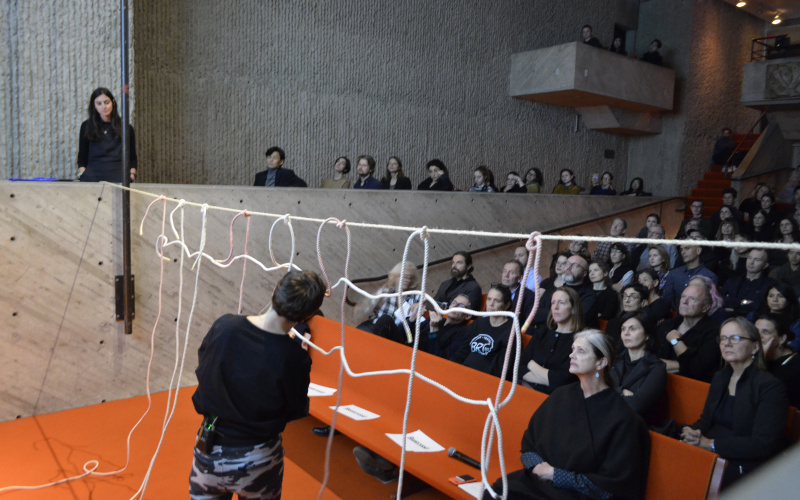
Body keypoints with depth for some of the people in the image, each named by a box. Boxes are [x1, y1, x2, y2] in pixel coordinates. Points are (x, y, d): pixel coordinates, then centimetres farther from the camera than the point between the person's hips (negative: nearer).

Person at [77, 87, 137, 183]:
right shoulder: (86, 127, 15)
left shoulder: (126, 128, 13)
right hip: (93, 176, 1)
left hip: (118, 176, 0)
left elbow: (132, 158, 15)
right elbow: (82, 157, 15)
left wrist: (132, 174, -3)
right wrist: (81, 174, -2)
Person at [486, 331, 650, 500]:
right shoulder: (561, 396, 6)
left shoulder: (621, 416, -8)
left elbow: (611, 484, -8)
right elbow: (528, 444, 13)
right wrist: (536, 465, -8)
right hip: (539, 479, 4)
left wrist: (556, 475, -10)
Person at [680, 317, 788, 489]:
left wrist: (711, 444, -19)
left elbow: (763, 444, -15)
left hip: (745, 467, -6)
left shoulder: (770, 387, -7)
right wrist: (692, 433, -8)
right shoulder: (720, 377, 15)